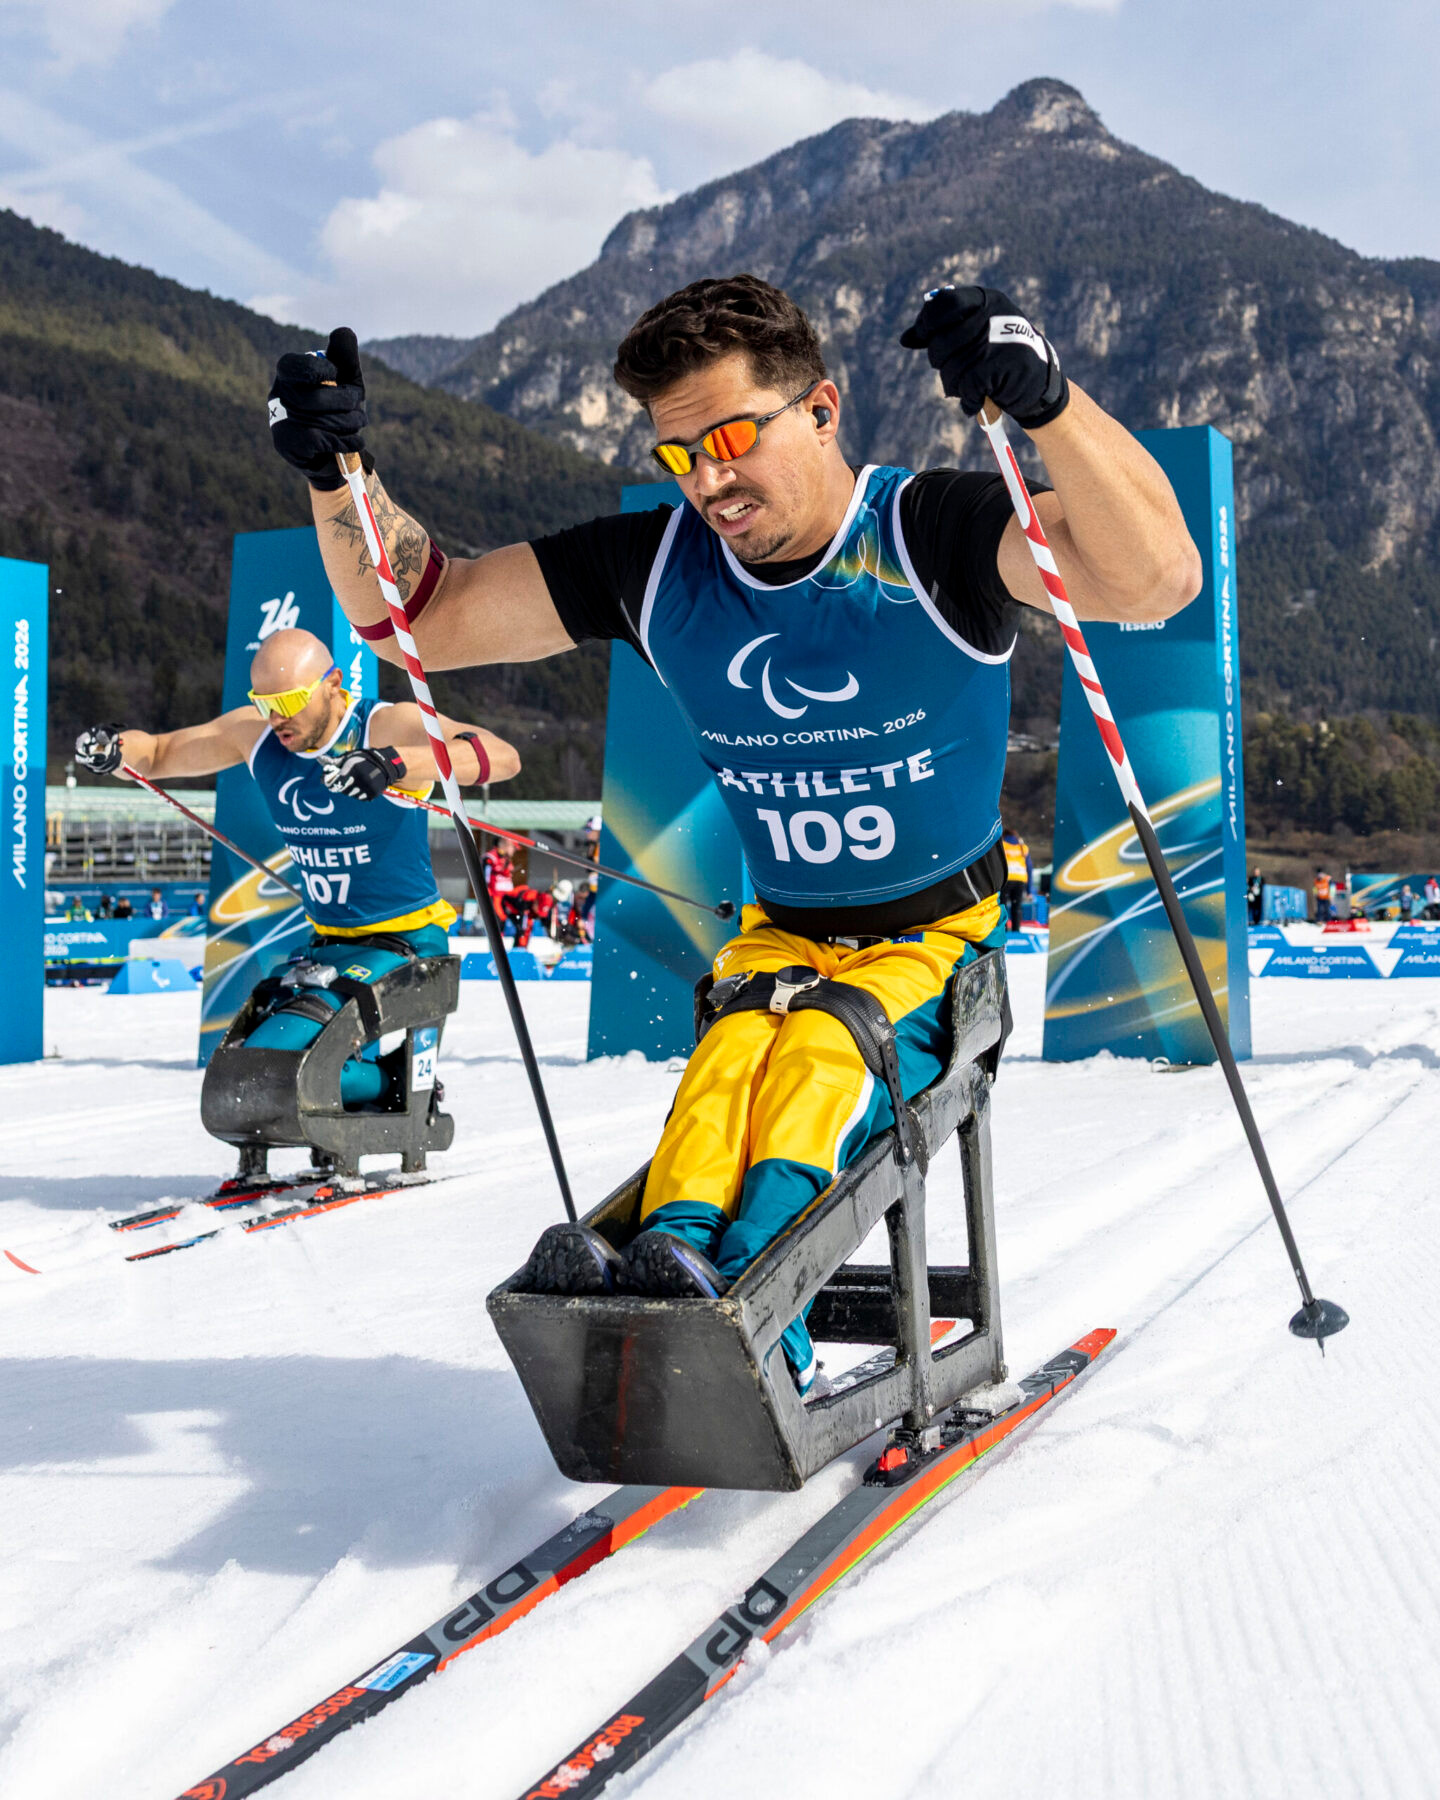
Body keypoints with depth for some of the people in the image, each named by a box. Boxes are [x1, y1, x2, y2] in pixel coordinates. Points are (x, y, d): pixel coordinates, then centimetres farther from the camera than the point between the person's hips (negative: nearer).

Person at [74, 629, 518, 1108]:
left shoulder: (389, 726, -19)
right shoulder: (254, 733, -1)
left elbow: (502, 756, -35)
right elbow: (158, 754, 12)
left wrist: (396, 762, -49)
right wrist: (114, 748, -13)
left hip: (406, 944, -8)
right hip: (327, 945, 8)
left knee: (270, 1058, -23)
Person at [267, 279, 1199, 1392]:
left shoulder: (929, 533, -16)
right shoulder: (656, 567, -4)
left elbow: (1157, 580, -33)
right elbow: (419, 618, 0)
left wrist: (1046, 399, -49)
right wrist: (337, 473, -18)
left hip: (942, 937, -3)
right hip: (781, 933, 3)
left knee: (825, 1055, -31)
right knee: (731, 1054, -28)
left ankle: (742, 1290, -51)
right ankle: (669, 1264, -49)